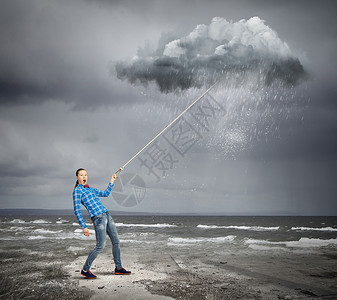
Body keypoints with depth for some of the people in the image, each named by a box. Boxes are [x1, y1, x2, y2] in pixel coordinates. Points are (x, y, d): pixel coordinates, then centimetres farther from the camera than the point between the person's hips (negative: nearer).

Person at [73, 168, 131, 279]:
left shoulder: (90, 189, 19)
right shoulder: (77, 191, -5)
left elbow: (105, 193, 32)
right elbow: (77, 210, -11)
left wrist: (112, 181, 26)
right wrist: (84, 227, -16)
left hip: (107, 215, 8)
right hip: (98, 219, -8)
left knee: (116, 242, 9)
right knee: (100, 246, -10)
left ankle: (118, 268, 19)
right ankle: (85, 270, 5)